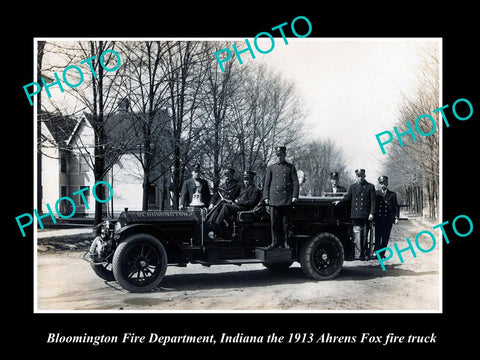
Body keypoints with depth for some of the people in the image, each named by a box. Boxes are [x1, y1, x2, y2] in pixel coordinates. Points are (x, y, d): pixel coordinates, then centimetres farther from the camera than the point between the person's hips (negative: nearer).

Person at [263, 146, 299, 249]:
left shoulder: (291, 167, 10)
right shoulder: (271, 168, 13)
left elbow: (295, 182, 6)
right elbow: (267, 183, 12)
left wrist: (295, 196, -4)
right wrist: (266, 197, 3)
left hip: (287, 200, -1)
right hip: (274, 199, 1)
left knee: (286, 222, 2)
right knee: (274, 222, 0)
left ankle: (286, 242, 10)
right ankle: (275, 242, 8)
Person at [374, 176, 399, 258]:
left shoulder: (392, 194, 11)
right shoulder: (376, 193, 11)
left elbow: (396, 207, 8)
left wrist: (396, 217, -3)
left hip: (388, 219, 0)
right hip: (378, 218, 0)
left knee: (385, 237, 1)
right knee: (377, 237, -5)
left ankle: (382, 253, 6)